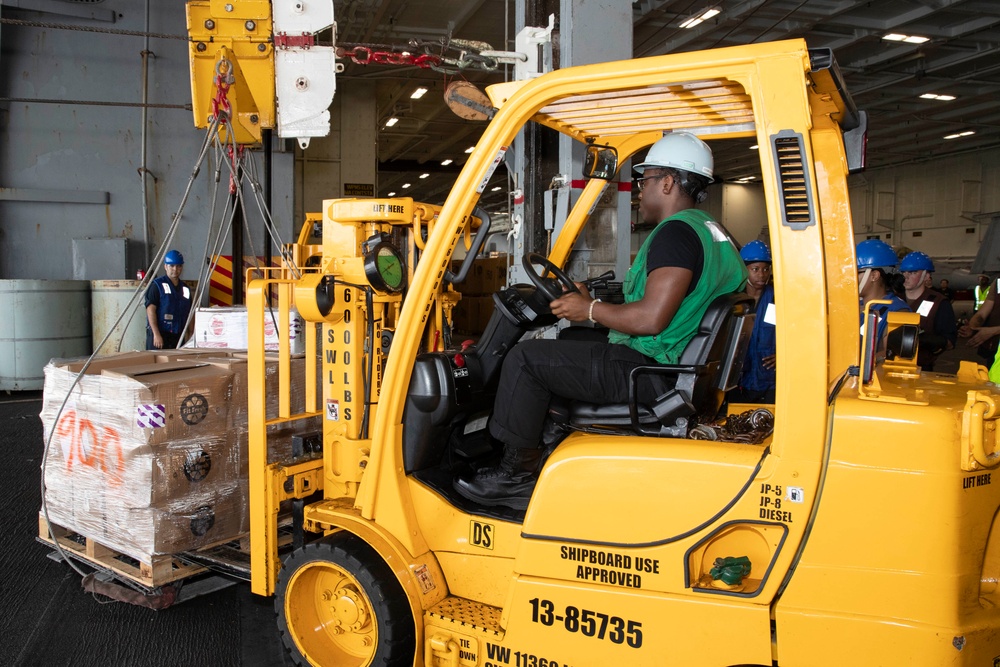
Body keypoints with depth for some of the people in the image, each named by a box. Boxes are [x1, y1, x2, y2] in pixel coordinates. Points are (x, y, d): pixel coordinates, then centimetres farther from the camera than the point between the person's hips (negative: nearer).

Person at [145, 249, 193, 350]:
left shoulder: (186, 289, 15)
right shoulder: (157, 285, -3)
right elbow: (150, 310, -10)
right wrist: (156, 334, -17)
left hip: (178, 336, 6)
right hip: (159, 335, -6)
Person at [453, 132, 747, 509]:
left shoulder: (676, 231, -17)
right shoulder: (712, 231, 16)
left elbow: (651, 318, -28)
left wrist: (591, 310, -11)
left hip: (643, 367, -11)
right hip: (676, 364, 11)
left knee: (526, 359, -5)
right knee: (558, 354, 24)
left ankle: (519, 472, 5)